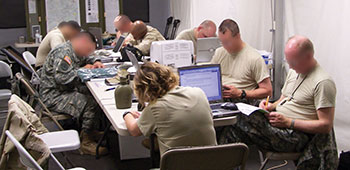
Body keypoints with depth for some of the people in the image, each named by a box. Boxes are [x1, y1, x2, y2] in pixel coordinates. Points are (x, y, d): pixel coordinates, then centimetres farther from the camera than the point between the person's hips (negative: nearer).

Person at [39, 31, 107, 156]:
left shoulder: (75, 52, 12)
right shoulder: (63, 52, -20)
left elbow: (86, 59, 33)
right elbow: (62, 77, -30)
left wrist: (95, 62, 9)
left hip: (66, 90, 10)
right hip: (53, 96, -10)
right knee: (90, 103, -23)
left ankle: (89, 130, 11)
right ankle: (86, 143, -13)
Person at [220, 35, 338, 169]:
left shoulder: (323, 82, -13)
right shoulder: (293, 71, 13)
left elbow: (326, 125, -16)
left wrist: (288, 122, -19)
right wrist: (271, 106, 0)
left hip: (295, 135, -8)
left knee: (241, 124, -23)